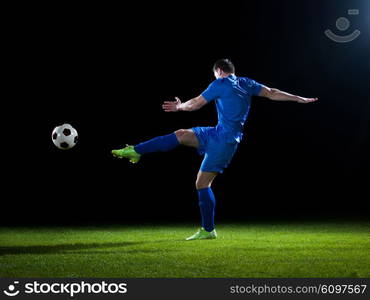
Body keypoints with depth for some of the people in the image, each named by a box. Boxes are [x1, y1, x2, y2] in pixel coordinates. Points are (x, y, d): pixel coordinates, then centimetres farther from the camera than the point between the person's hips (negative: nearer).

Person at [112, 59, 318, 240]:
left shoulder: (220, 84, -9)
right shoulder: (246, 83, 12)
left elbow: (195, 104, -3)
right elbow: (272, 93, 12)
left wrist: (178, 106, 16)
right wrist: (299, 99, 21)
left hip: (223, 139, -9)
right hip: (219, 134, 9)